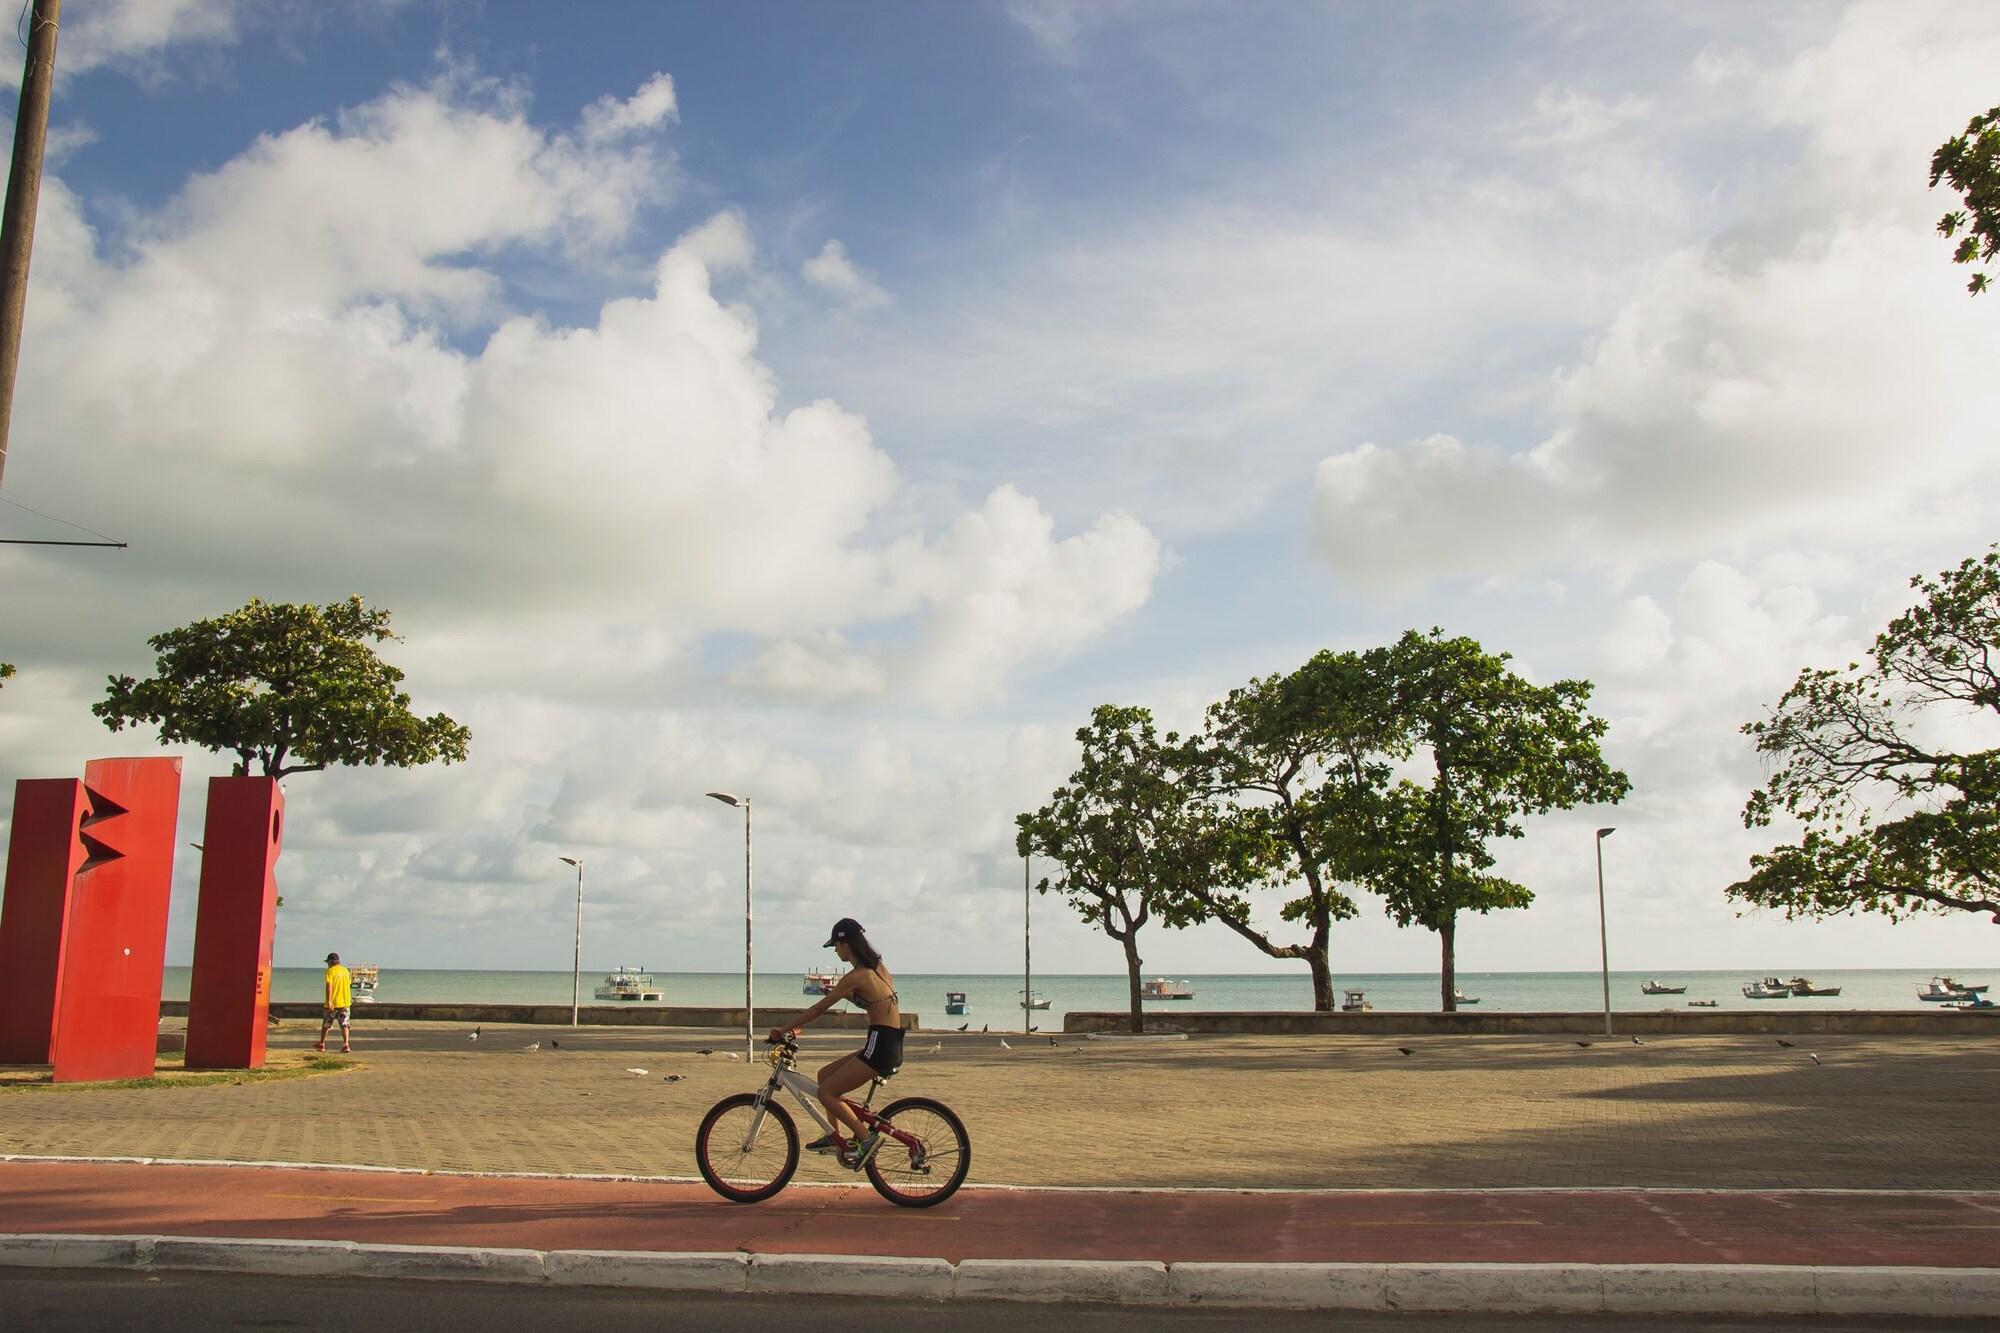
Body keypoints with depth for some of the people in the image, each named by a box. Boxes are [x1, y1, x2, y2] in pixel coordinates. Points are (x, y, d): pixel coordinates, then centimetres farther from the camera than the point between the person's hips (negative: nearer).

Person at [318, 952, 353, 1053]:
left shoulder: (330, 971, -8)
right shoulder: (346, 971, 10)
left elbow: (329, 986, -18)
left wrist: (328, 1001, -23)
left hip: (332, 1003, -4)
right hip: (345, 1002, 4)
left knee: (326, 1024, 14)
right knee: (344, 1024, 0)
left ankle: (321, 1044, 27)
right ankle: (346, 1044, -15)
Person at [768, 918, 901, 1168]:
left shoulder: (856, 977, -13)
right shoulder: (878, 967, 12)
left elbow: (819, 1009, -9)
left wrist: (784, 1030, -1)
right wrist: (839, 992, 28)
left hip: (880, 1046, -9)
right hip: (890, 1044, 9)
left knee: (826, 1092, -4)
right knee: (825, 1075, 18)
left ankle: (866, 1138, -5)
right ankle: (836, 1136, 22)